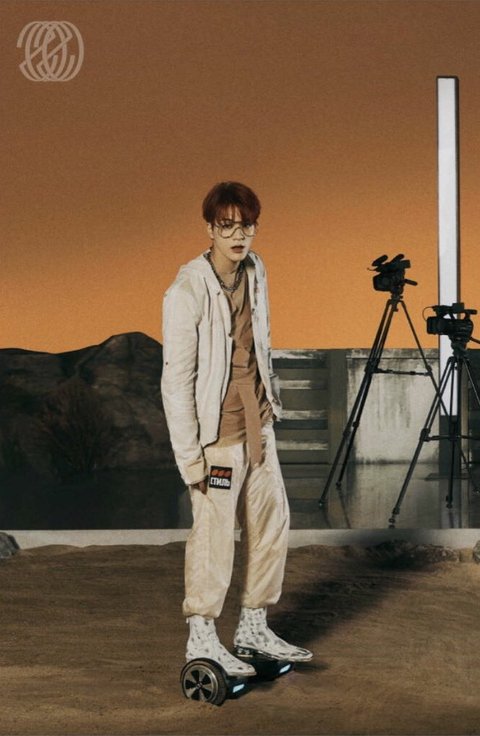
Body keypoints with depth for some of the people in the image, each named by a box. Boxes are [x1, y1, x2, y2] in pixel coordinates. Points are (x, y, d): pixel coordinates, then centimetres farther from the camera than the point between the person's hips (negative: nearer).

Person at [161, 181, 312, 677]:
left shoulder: (254, 272, 5)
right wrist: (188, 455, -18)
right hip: (217, 431, -8)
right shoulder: (187, 292, -18)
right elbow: (176, 379, -17)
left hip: (257, 423, 8)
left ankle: (253, 629, 26)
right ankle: (202, 640, 14)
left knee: (272, 522, 13)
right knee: (214, 534, -1)